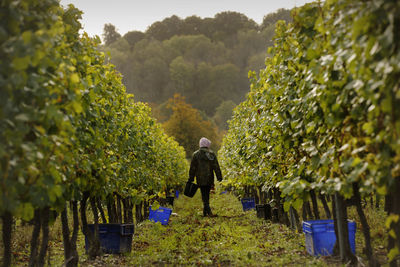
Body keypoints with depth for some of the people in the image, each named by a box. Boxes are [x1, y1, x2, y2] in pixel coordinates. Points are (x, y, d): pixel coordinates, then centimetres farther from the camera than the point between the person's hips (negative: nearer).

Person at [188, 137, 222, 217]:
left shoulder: (195, 154, -1)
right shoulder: (211, 154, 0)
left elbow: (192, 168, 1)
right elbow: (216, 167, -1)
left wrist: (191, 179, 5)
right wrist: (219, 177, 2)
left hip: (200, 179, -1)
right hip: (209, 179, 1)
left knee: (204, 196, -1)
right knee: (207, 194, 15)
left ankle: (208, 211, -16)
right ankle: (205, 211, 20)